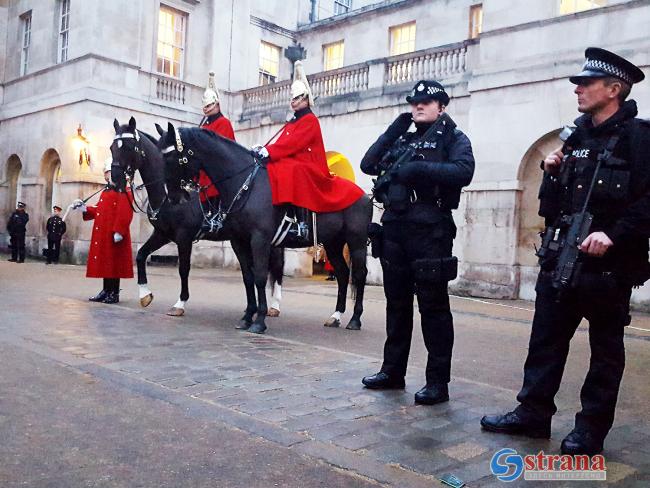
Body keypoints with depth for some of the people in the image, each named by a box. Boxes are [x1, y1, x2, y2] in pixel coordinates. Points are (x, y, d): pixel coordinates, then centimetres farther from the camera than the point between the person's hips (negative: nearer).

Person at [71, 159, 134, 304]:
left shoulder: (122, 192, -9)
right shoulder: (105, 192, 20)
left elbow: (125, 214, -19)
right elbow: (98, 211, 23)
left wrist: (118, 231, -24)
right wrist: (84, 208, 10)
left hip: (114, 236, -9)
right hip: (102, 235, 9)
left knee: (113, 263, -3)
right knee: (104, 262, 12)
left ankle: (114, 293, 4)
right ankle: (106, 291, 21)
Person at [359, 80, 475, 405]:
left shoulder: (453, 138, 4)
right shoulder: (402, 139, 20)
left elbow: (463, 172, -15)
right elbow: (368, 164, 11)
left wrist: (419, 168, -21)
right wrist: (394, 130, 7)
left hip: (430, 231, -6)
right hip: (394, 228, 6)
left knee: (433, 306, -2)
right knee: (397, 304, 12)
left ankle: (438, 381, 6)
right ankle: (392, 371, 23)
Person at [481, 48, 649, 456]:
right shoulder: (576, 139, 14)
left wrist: (613, 234, -22)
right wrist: (552, 173, 0)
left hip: (610, 264, -6)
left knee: (605, 349, 7)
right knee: (546, 341, 10)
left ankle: (592, 429, 18)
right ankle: (534, 413, 21)